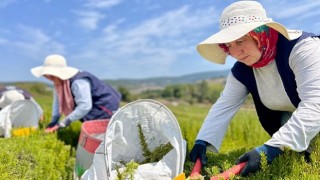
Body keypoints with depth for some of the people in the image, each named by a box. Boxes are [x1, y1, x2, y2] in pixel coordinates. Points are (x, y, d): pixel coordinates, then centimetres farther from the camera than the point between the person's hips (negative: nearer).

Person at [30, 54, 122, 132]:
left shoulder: (78, 82, -29)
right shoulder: (59, 82, 1)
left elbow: (85, 106, -33)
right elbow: (58, 101, 10)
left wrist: (63, 123, -26)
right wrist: (53, 122, 5)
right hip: (94, 111, 9)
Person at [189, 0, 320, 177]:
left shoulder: (303, 47, -30)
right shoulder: (241, 71, -12)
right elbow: (223, 107, -16)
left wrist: (271, 148, -50)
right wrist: (202, 142, -31)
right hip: (287, 125, 5)